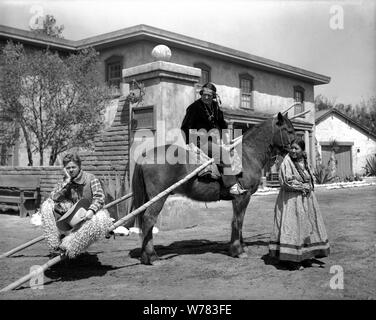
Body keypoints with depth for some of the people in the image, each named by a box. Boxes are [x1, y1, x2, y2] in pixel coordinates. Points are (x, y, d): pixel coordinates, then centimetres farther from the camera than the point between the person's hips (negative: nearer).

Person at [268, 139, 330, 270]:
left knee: (306, 227, 10)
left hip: (306, 200, 8)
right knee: (291, 226, -7)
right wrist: (303, 187, -11)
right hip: (291, 200, -8)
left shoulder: (304, 163, 11)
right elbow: (286, 182, -20)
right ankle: (289, 259, -1)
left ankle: (305, 257, 21)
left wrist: (309, 188, 4)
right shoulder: (286, 163, -11)